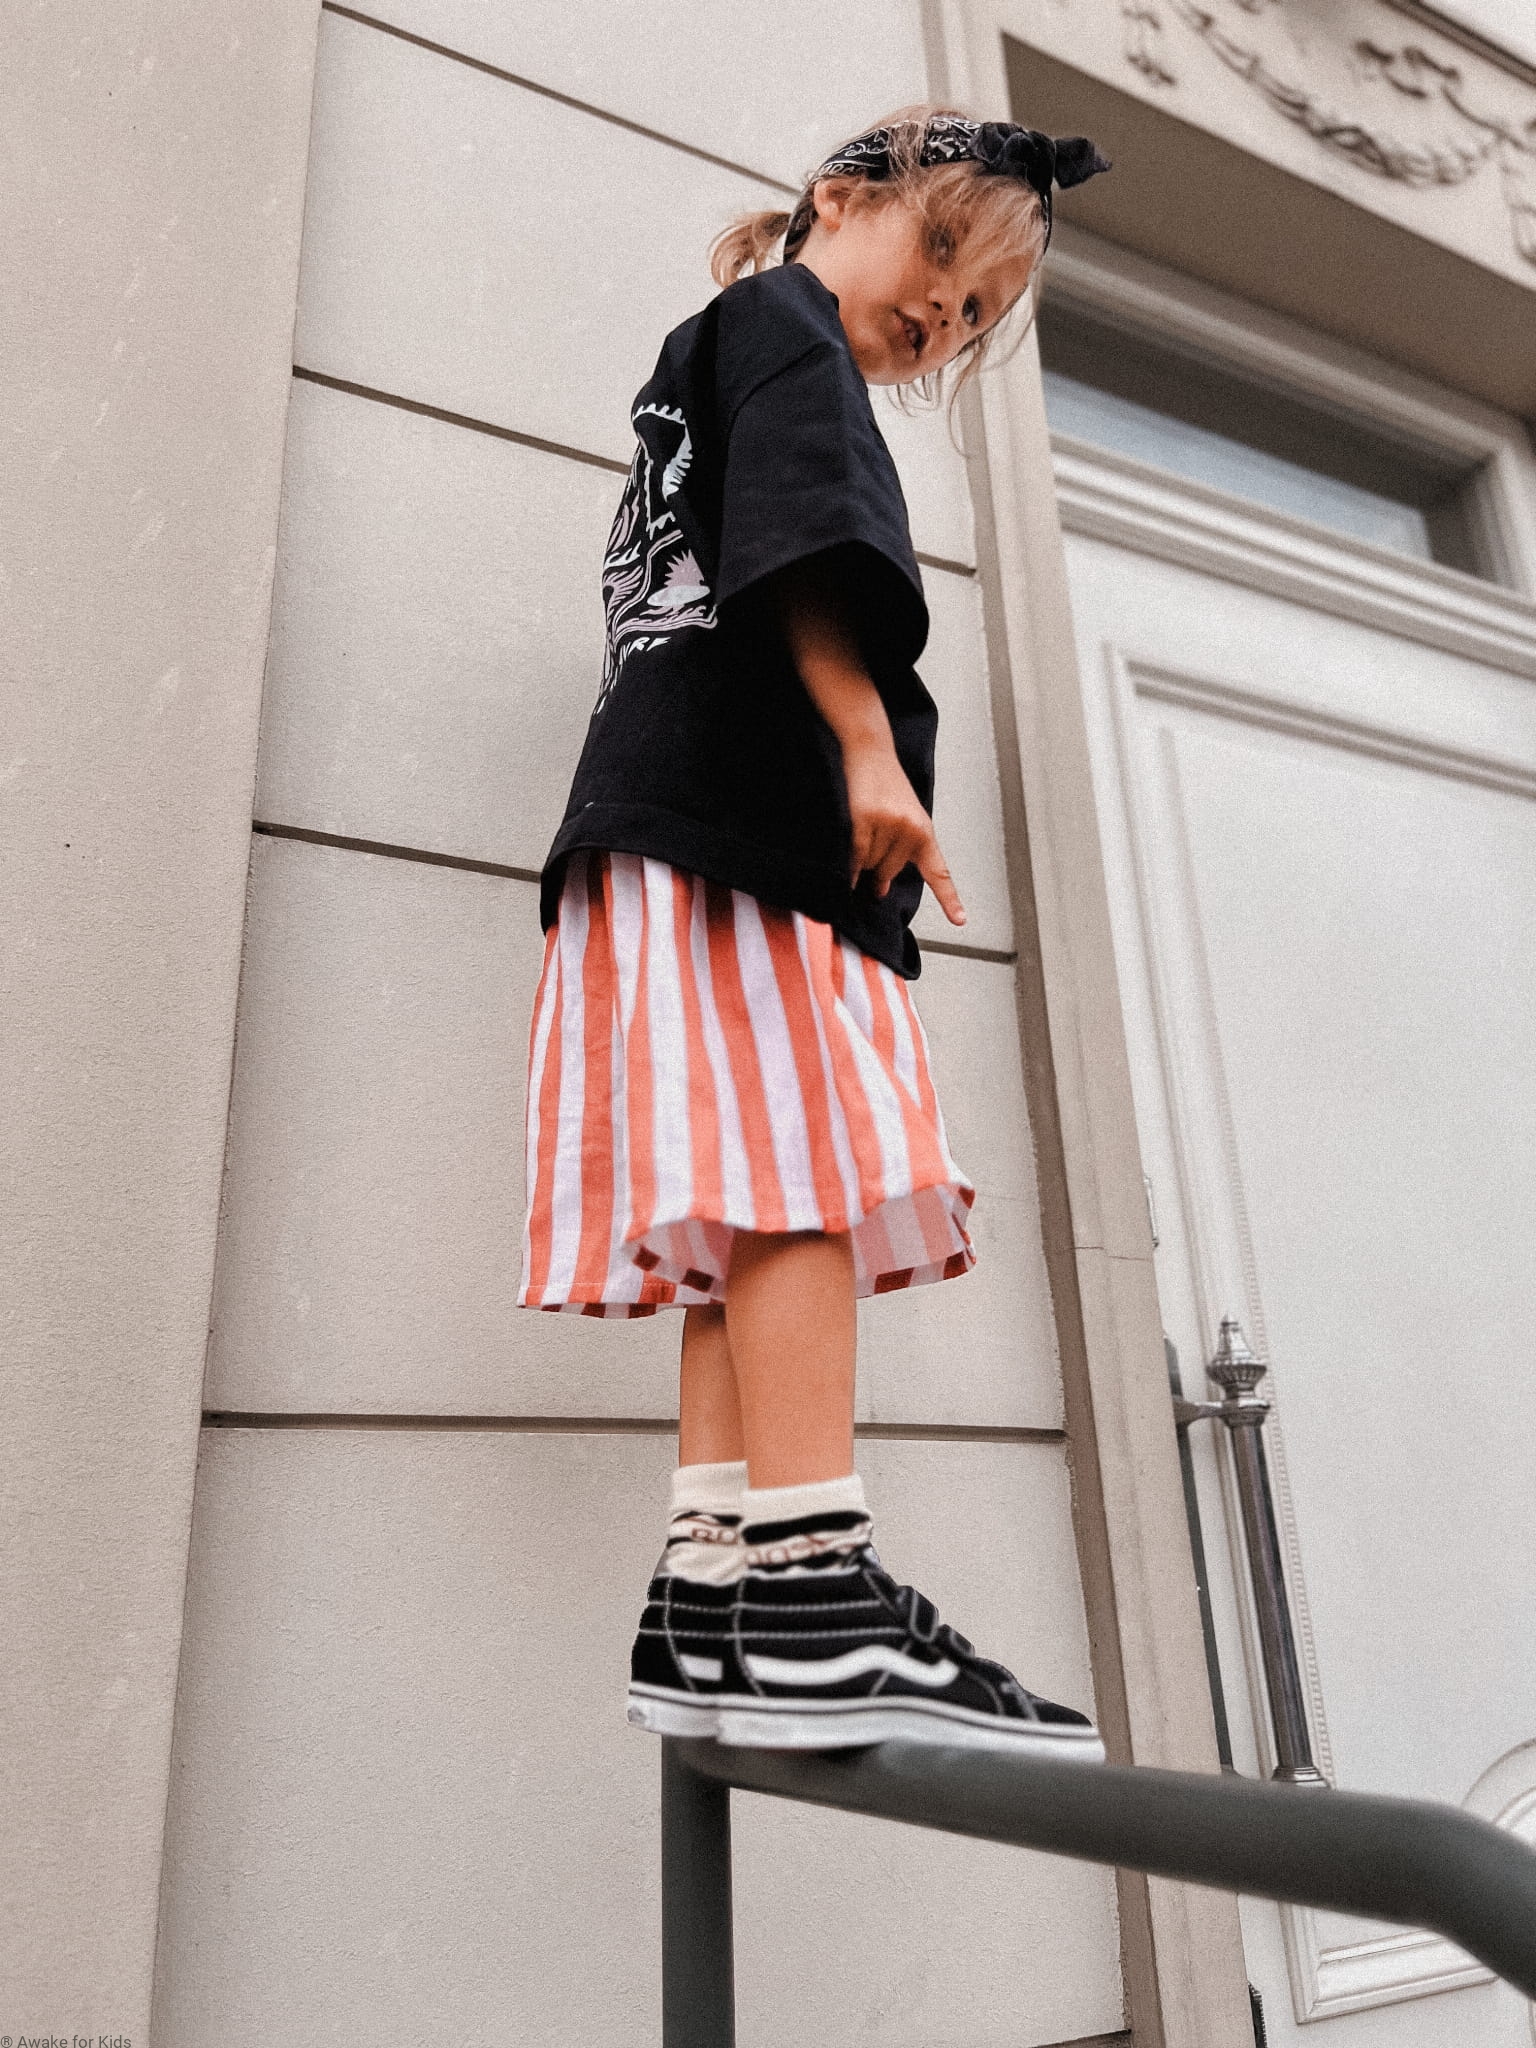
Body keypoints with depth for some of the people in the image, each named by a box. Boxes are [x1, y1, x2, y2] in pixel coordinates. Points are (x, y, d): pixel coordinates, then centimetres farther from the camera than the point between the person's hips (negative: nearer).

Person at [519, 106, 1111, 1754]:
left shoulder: (709, 376, 39)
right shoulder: (778, 317, 11)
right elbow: (807, 538, -9)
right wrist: (871, 741, -19)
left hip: (733, 827, 9)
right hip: (746, 806, -9)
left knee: (761, 1206, -2)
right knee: (803, 1166, -20)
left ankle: (709, 1611, -3)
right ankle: (811, 1612, -22)